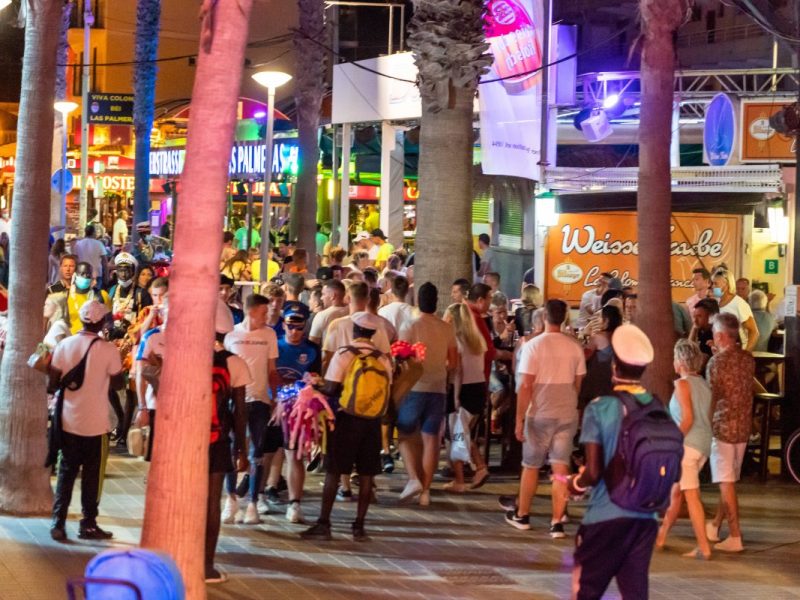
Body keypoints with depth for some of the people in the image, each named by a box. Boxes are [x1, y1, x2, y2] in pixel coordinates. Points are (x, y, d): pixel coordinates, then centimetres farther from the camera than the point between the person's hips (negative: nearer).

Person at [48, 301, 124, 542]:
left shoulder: (64, 345, -3)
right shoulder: (108, 350, -12)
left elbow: (53, 384, -3)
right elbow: (119, 383, -3)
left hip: (68, 420, 3)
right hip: (95, 423, -3)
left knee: (66, 472, 13)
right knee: (91, 475, 8)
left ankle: (58, 522, 8)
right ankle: (88, 525, 14)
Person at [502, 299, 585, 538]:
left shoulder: (533, 346, -11)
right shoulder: (574, 347, 0)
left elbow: (525, 386, -13)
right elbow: (578, 384, 6)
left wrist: (519, 419, -8)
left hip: (540, 414, -2)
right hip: (567, 414, 3)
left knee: (531, 466, 12)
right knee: (561, 468, 3)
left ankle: (522, 515, 24)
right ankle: (557, 522, 0)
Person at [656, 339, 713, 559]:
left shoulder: (683, 384, -9)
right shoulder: (704, 384, 13)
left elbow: (687, 418, -17)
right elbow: (709, 418, 13)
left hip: (687, 444, -8)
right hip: (704, 445, 8)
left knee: (691, 496, -5)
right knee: (675, 490, 19)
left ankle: (704, 547, -8)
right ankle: (661, 536, 32)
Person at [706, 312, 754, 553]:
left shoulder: (717, 361, -14)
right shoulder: (748, 359, 4)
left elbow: (712, 398, -10)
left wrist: (706, 425, 4)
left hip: (722, 426, -7)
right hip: (743, 427, 7)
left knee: (726, 483, -2)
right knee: (729, 480, 17)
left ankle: (735, 537, -4)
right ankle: (715, 526, 31)